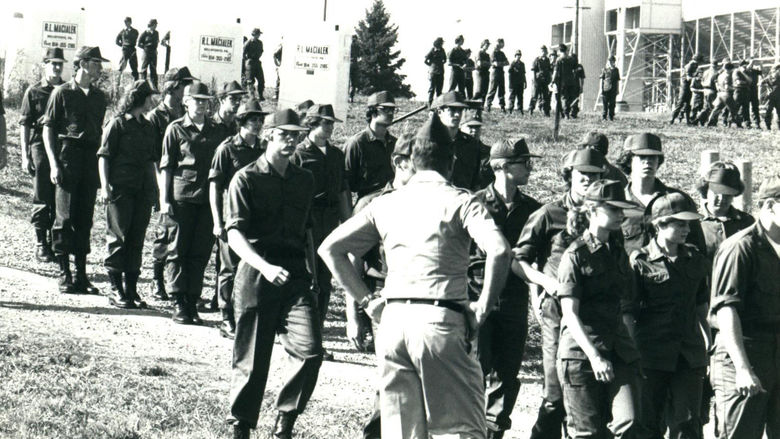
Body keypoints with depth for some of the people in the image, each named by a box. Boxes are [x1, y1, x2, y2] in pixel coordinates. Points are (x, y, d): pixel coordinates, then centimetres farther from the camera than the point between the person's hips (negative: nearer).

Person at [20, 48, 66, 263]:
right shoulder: (33, 92, 4)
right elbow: (25, 125, 2)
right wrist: (25, 156, -5)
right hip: (40, 146, -3)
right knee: (42, 200, -2)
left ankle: (54, 242, 13)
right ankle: (41, 245, 4)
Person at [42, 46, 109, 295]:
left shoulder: (99, 97, 15)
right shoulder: (62, 93, 0)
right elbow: (48, 128, -1)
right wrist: (54, 163, -10)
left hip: (91, 162, 5)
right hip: (67, 158, -5)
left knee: (85, 218, 5)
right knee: (65, 218, -5)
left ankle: (81, 275, 9)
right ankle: (64, 274, 0)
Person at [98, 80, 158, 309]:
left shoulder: (148, 127, 15)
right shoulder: (118, 124, -3)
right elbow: (104, 156, -5)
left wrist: (155, 187, 16)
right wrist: (105, 186, -13)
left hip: (142, 191, 6)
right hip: (120, 189, -6)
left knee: (137, 239, 6)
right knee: (118, 238, -4)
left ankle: (131, 288, 11)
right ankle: (116, 290, 1)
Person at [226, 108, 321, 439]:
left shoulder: (304, 181, 16)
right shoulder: (246, 179, -1)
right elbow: (234, 234, -11)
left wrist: (313, 270, 22)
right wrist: (264, 266, -25)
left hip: (295, 276, 4)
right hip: (256, 275, -4)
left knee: (310, 350, -13)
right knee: (252, 359, 2)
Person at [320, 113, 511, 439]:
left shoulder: (386, 203, 13)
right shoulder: (460, 201, -1)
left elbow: (330, 248, 13)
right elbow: (498, 250, -17)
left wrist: (365, 299, 14)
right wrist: (483, 307, -6)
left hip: (392, 319, 4)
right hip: (441, 319, -4)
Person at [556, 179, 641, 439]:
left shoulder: (619, 254, 15)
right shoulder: (575, 256, -5)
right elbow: (570, 314, -11)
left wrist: (631, 348, 16)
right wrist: (594, 356, -18)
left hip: (618, 352, 5)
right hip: (581, 353, -5)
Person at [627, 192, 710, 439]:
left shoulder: (695, 259, 10)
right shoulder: (640, 262, -5)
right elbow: (628, 313, -4)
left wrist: (708, 346, 17)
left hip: (690, 356, 4)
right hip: (652, 357, -4)